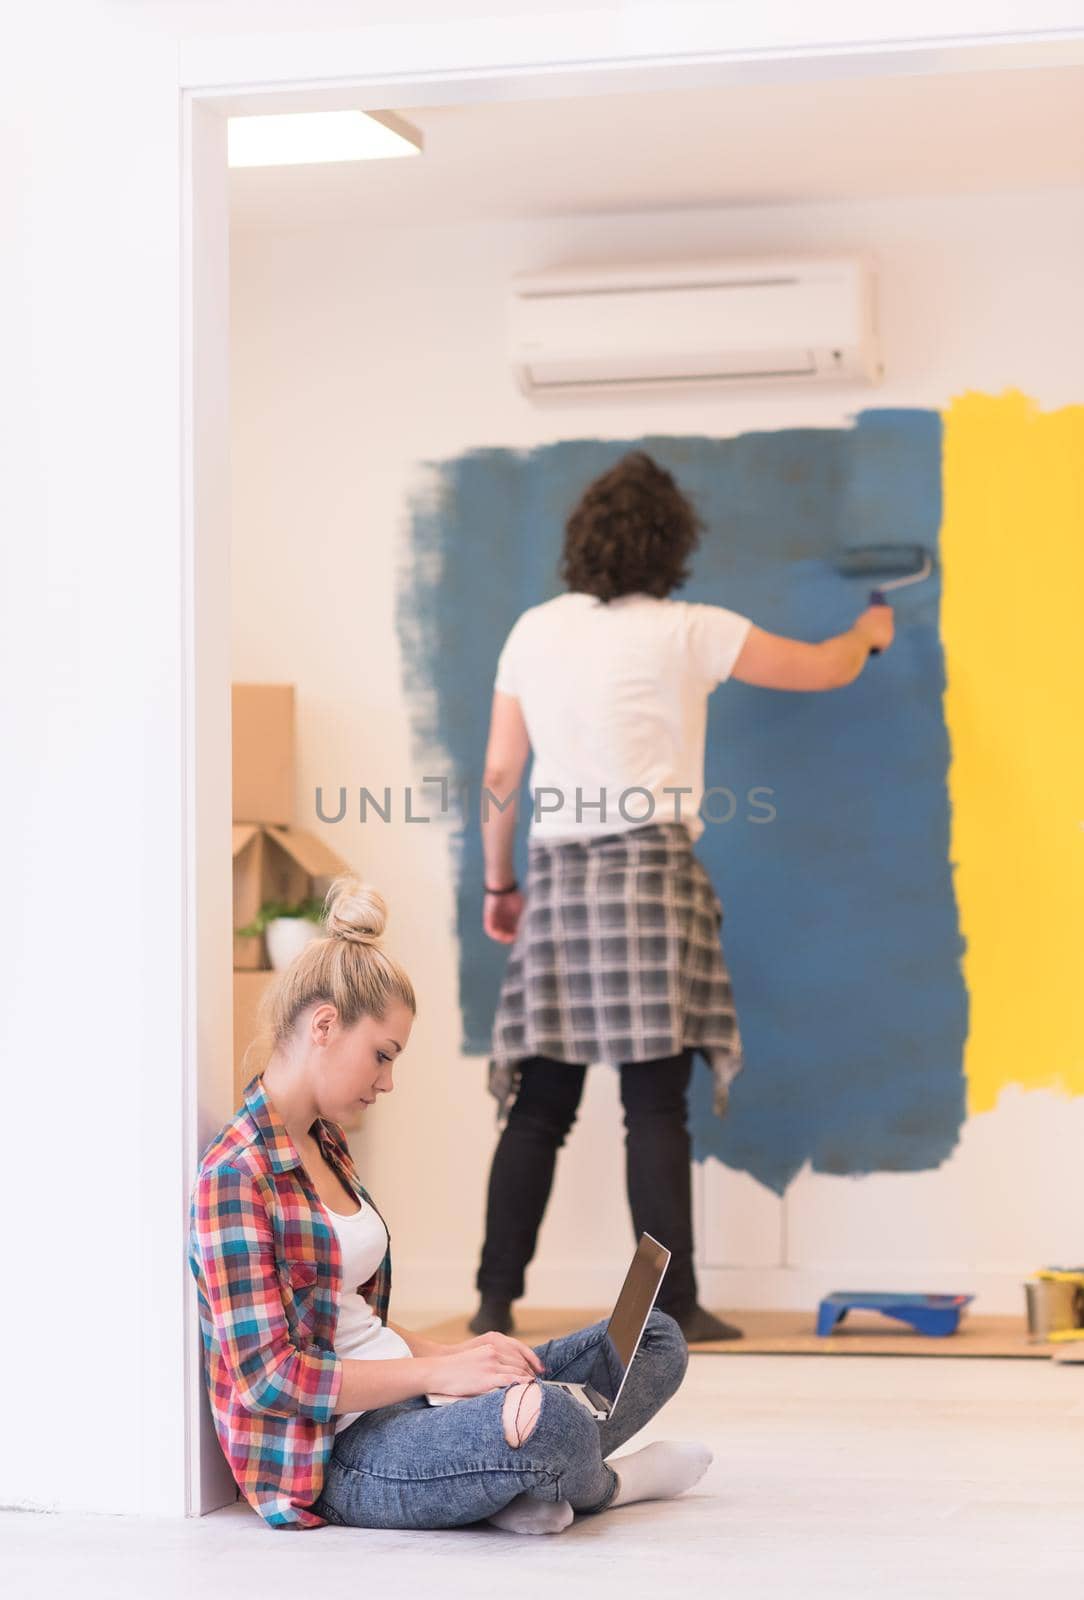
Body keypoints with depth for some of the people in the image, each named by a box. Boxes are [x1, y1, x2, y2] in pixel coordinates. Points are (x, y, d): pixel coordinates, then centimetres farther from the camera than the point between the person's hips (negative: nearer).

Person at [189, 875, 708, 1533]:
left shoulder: (326, 1147, 17)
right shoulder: (235, 1174, -14)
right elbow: (268, 1374, -20)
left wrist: (454, 1353, 1)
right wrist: (436, 1370, -20)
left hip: (402, 1406, 10)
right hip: (337, 1454, -10)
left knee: (655, 1337, 9)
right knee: (543, 1415, -36)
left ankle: (516, 1484, -14)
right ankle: (600, 1486, 0)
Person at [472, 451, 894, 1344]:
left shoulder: (535, 632, 8)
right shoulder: (689, 634, -1)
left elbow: (499, 777, 9)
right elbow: (823, 671, 7)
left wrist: (499, 883, 20)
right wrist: (869, 634, 29)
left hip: (558, 879, 4)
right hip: (652, 873, -4)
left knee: (539, 1109, 7)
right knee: (657, 1109, -3)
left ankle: (496, 1298, 6)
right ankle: (673, 1304, -1)